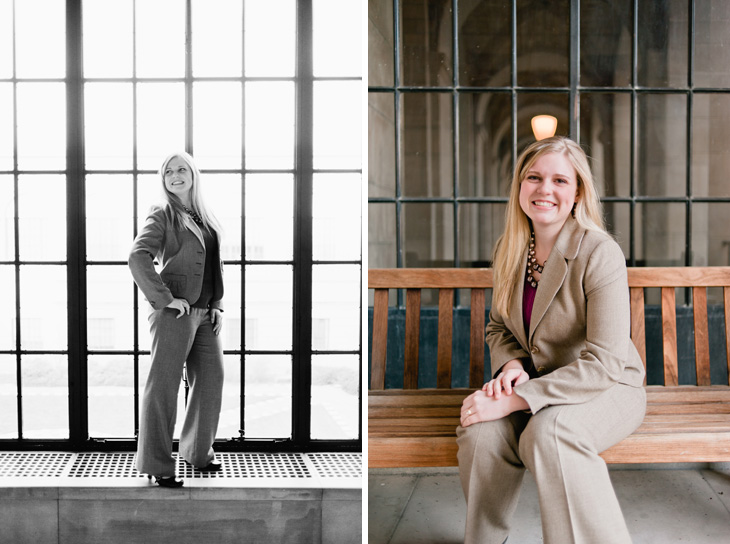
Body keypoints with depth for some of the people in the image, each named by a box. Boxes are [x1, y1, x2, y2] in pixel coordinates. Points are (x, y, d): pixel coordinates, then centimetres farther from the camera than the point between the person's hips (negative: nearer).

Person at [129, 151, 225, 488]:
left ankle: (198, 451, 28)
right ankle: (156, 464, 5)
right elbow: (138, 258, -19)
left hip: (204, 314, 7)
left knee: (211, 378, 11)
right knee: (163, 385, -3)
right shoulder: (162, 216, -4)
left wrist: (217, 305, 12)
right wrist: (165, 298, -20)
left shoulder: (206, 218, 16)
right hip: (174, 312, -7)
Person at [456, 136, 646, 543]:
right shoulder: (510, 249, 2)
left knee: (548, 431, -37)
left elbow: (602, 364, -22)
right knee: (481, 432, -26)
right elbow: (499, 326, 15)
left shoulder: (600, 253, -18)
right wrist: (512, 364, -10)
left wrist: (514, 401, -28)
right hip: (536, 382, 5)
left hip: (606, 389, -4)